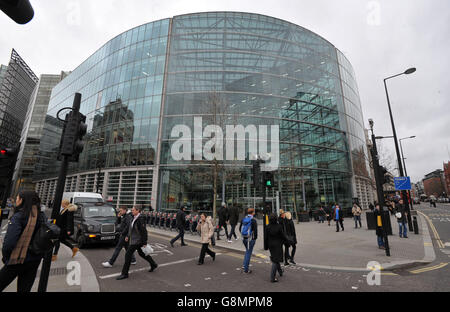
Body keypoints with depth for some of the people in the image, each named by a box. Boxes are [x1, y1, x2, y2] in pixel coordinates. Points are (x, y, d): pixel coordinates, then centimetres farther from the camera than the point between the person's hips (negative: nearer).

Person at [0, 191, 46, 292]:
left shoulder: (18, 217, -16)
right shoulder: (41, 216, 0)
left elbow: (9, 241, -20)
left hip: (18, 261, -5)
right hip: (35, 260, 5)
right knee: (25, 289, 15)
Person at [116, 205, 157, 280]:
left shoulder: (140, 219, -24)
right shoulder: (134, 218, 5)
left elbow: (144, 231, -23)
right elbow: (131, 228, 19)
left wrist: (144, 243, -21)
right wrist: (128, 236, 14)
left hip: (136, 240, -10)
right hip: (134, 239, 10)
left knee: (128, 255, -2)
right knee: (141, 253, 20)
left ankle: (124, 274, 13)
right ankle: (153, 265, 34)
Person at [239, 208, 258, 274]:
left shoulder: (243, 219, 3)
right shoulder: (253, 220, -15)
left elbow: (240, 229, 10)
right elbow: (255, 230, -16)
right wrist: (255, 237, -2)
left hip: (244, 238, 6)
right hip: (250, 239, -6)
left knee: (247, 251, 26)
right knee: (248, 252, 4)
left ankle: (244, 264, 24)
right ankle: (246, 269, 11)